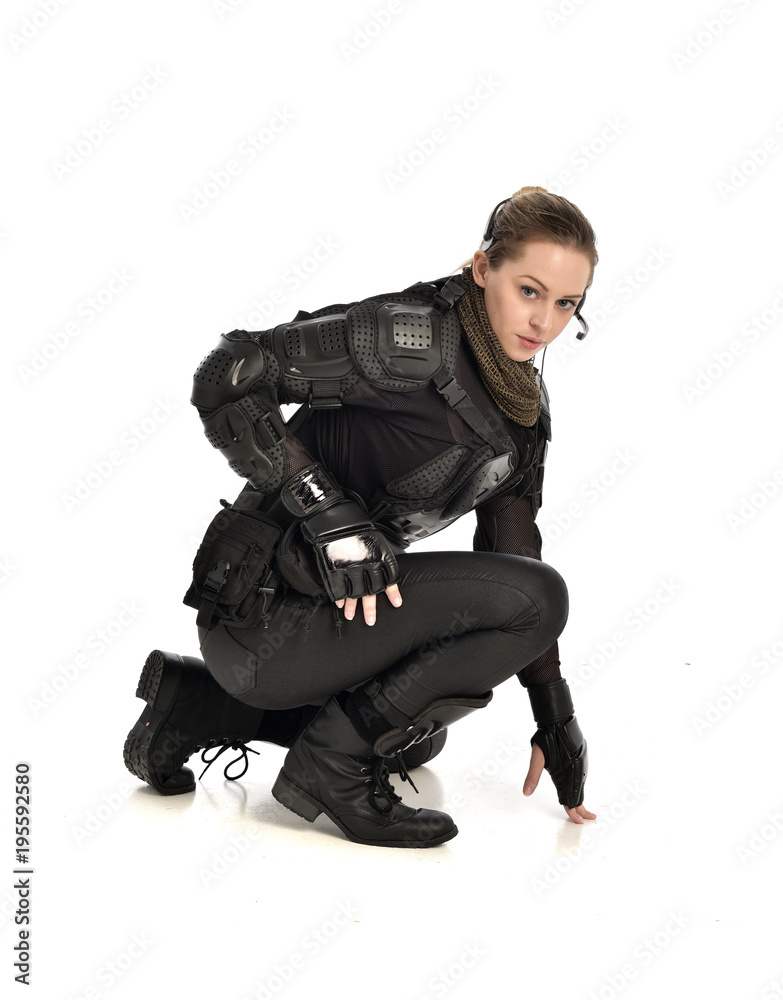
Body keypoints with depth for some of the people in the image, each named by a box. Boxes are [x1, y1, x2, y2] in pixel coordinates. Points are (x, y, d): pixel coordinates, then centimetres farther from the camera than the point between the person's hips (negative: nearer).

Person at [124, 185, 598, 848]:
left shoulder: (527, 409, 8)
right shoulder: (415, 335, -18)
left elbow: (513, 552, 11)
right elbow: (228, 377, -23)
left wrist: (555, 718, 10)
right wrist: (332, 515, -28)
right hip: (264, 616, -9)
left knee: (418, 735, 35)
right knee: (539, 595, -18)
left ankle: (196, 702, 23)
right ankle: (335, 764, -9)